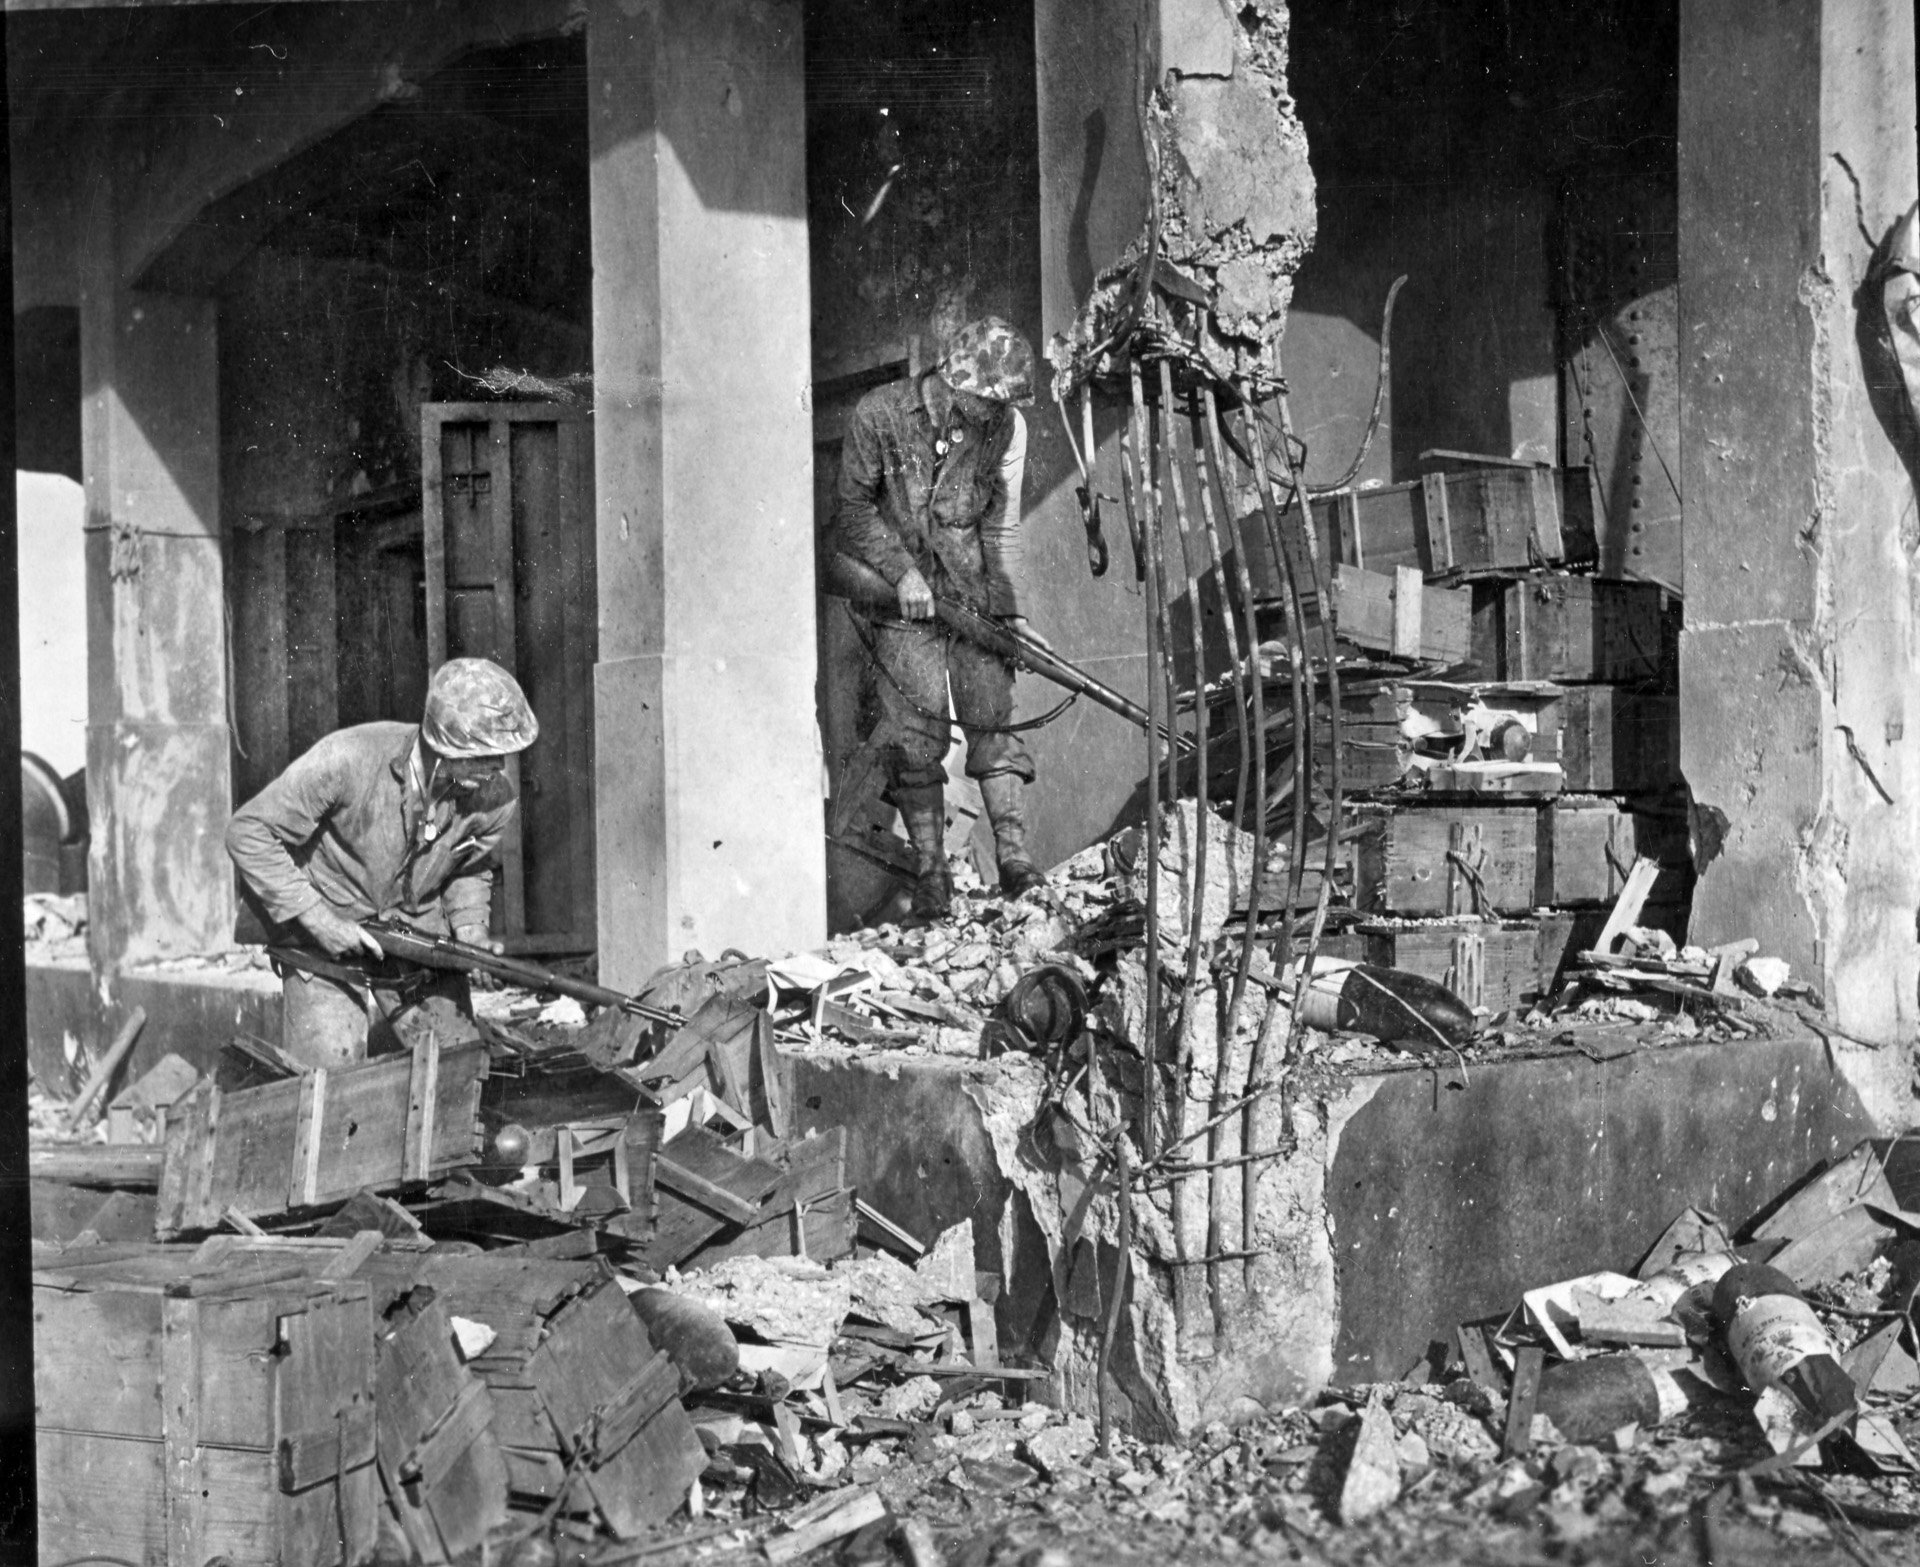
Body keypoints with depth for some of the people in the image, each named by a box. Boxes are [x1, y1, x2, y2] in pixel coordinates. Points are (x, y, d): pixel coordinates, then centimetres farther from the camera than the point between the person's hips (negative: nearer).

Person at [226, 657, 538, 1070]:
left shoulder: (495, 798, -14)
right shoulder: (349, 760, -28)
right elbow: (248, 832, -21)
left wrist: (470, 928, -11)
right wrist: (317, 918, -24)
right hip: (328, 938, -4)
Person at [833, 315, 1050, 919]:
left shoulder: (1007, 428, -5)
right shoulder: (880, 414, -12)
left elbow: (1002, 527, 0)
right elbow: (854, 505, -4)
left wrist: (1010, 610, -7)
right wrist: (902, 571, -13)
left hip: (974, 590, 2)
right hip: (900, 592, -2)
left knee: (992, 717, -5)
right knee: (915, 734, -6)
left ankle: (1014, 857, -3)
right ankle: (931, 870, 1)